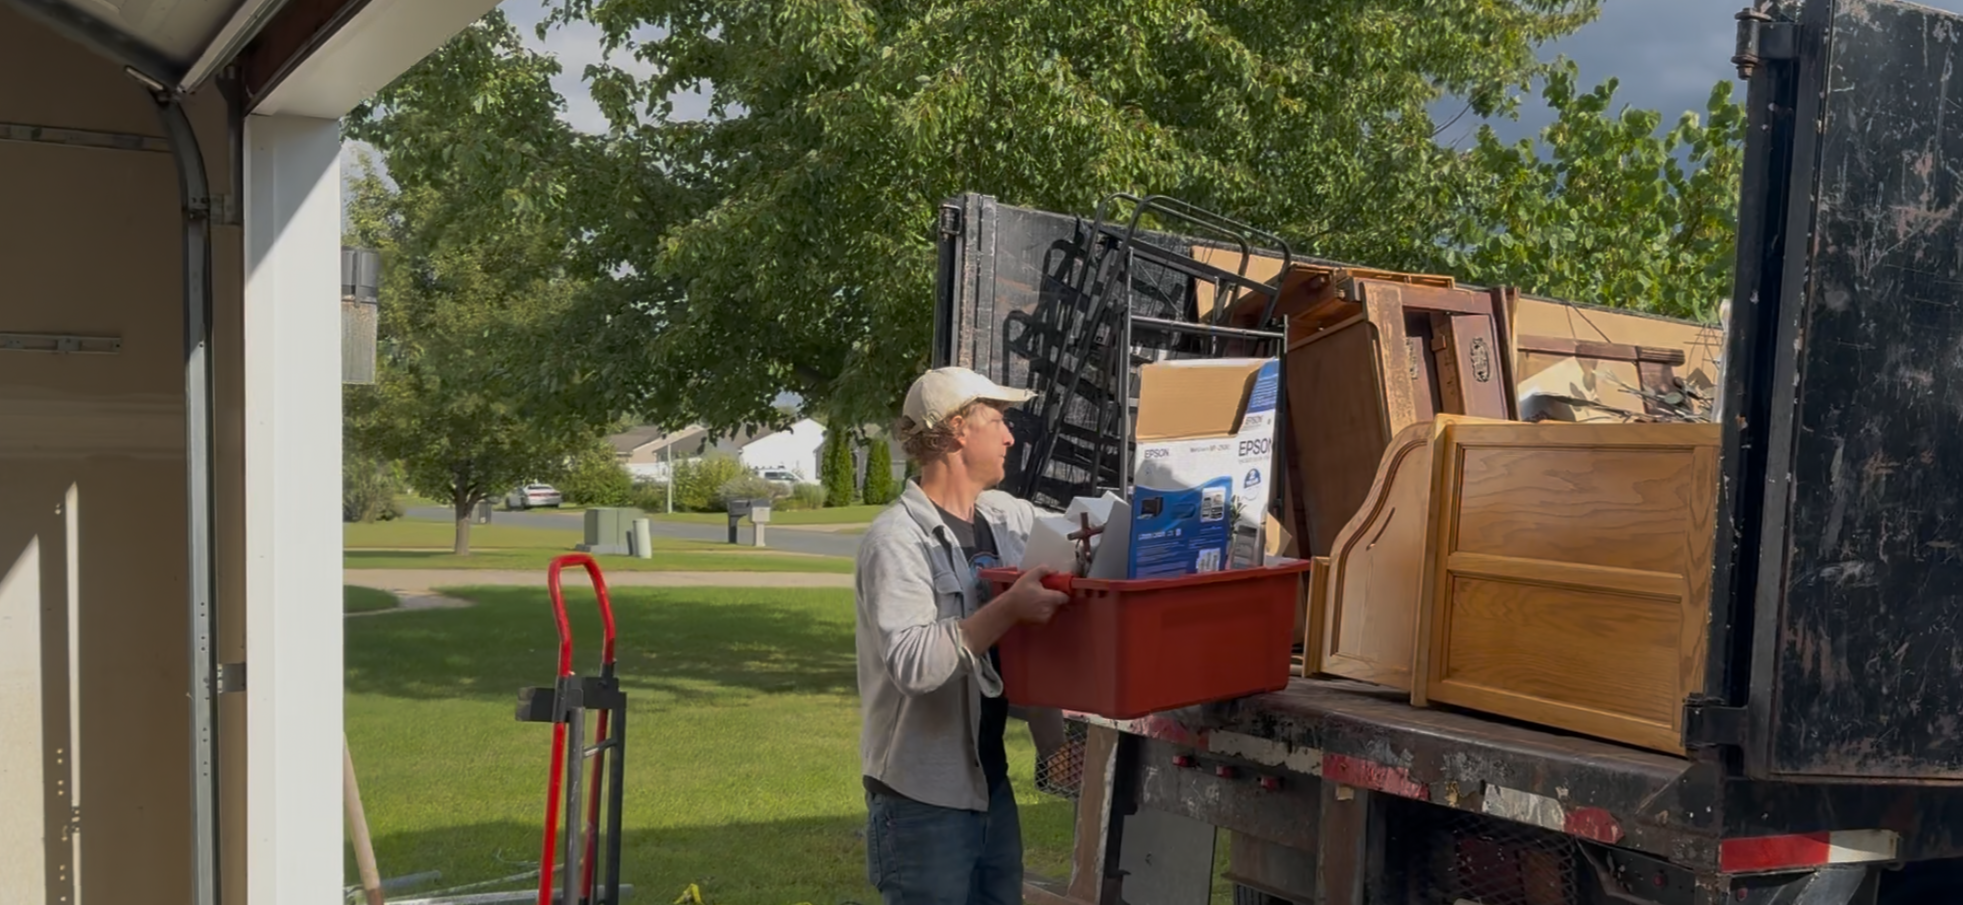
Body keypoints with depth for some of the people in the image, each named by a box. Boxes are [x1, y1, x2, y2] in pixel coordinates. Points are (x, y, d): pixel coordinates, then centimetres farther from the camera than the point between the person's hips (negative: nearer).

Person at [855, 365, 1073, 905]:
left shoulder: (1007, 516, 5)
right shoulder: (898, 539, -17)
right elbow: (912, 664, -29)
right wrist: (1009, 609, -31)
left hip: (990, 778, 8)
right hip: (924, 796, -7)